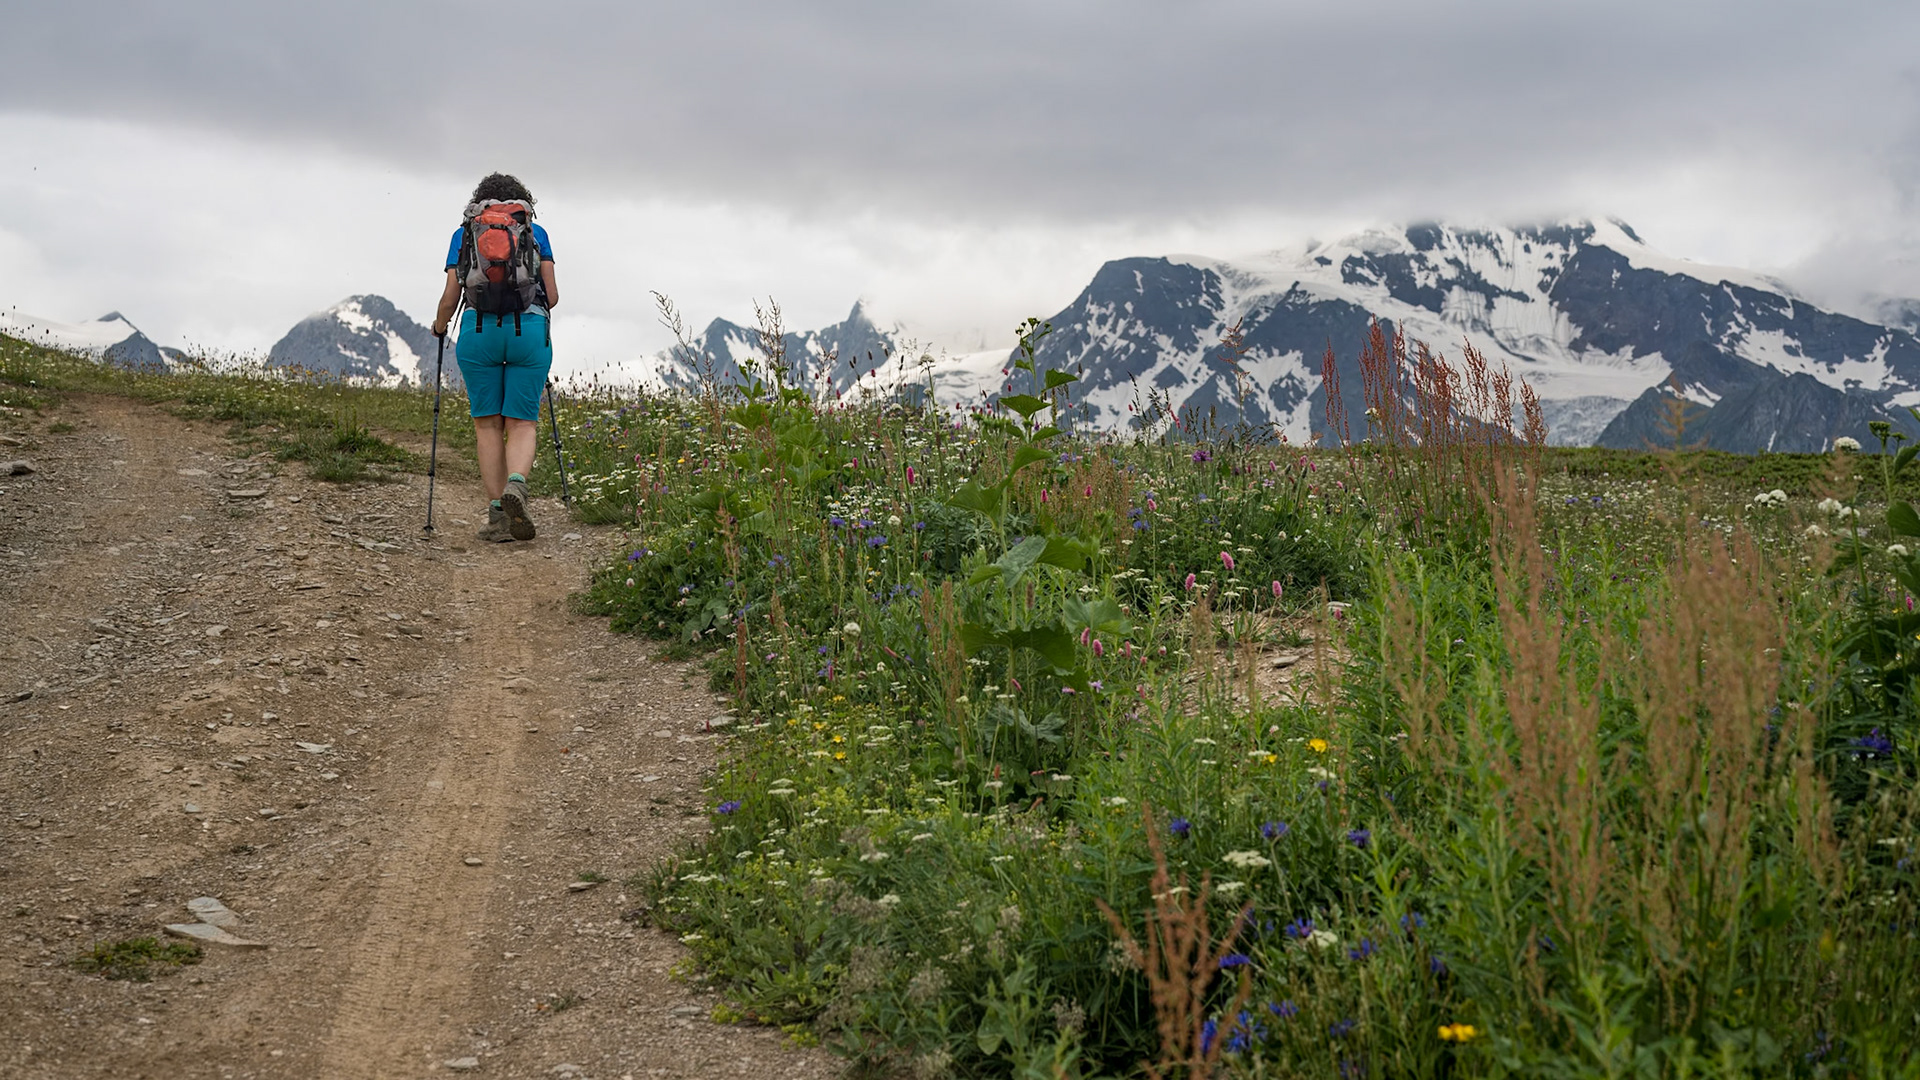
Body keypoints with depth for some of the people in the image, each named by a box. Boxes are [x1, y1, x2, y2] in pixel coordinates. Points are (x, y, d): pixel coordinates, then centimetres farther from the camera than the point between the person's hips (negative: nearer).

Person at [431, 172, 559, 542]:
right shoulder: (536, 233, 16)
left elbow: (450, 298, 11)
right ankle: (516, 484, -24)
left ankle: (497, 513, 1)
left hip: (478, 330, 0)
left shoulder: (464, 234, 17)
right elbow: (552, 296, 13)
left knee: (488, 423, 8)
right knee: (522, 422, 4)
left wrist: (439, 326, 32)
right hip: (529, 330, 0)